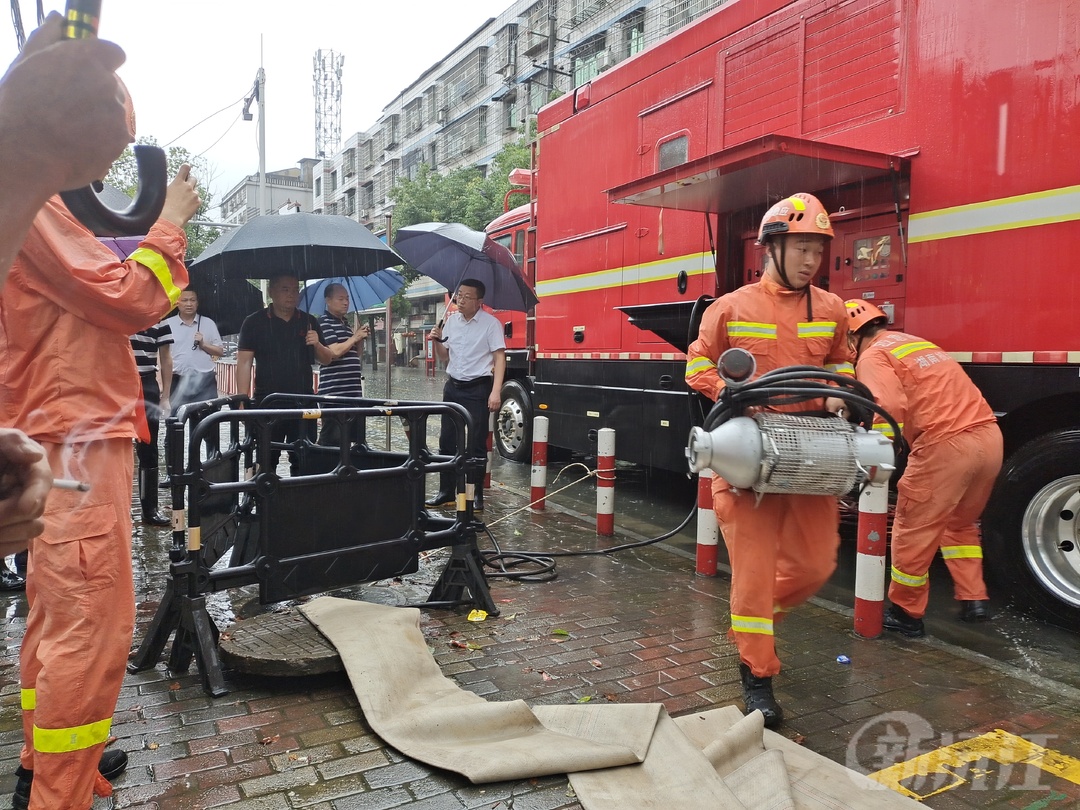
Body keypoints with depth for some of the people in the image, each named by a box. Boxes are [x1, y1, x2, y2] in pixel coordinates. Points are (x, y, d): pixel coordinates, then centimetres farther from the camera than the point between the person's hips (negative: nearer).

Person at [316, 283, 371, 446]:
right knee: (331, 439, -7)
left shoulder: (345, 324, 19)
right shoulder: (324, 323, -7)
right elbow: (335, 352, -19)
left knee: (353, 436, 12)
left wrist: (361, 337, 7)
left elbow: (357, 354, 23)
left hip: (353, 391, 9)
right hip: (334, 392, -9)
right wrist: (355, 337, -7)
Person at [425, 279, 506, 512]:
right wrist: (436, 341, -5)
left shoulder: (491, 323, -9)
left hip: (478, 388, -6)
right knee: (447, 440, 9)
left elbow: (499, 358, -12)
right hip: (453, 387, 6)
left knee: (475, 444, -1)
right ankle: (446, 492, 19)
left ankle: (476, 496, 8)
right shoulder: (451, 321, 8)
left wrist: (495, 391, -21)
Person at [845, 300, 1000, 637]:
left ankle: (905, 614, 19)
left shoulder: (873, 356, 0)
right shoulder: (918, 343, 26)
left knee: (914, 531, 7)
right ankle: (974, 600, 27)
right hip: (990, 436, 8)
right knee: (959, 523, 28)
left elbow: (888, 409, -17)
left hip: (945, 445, -8)